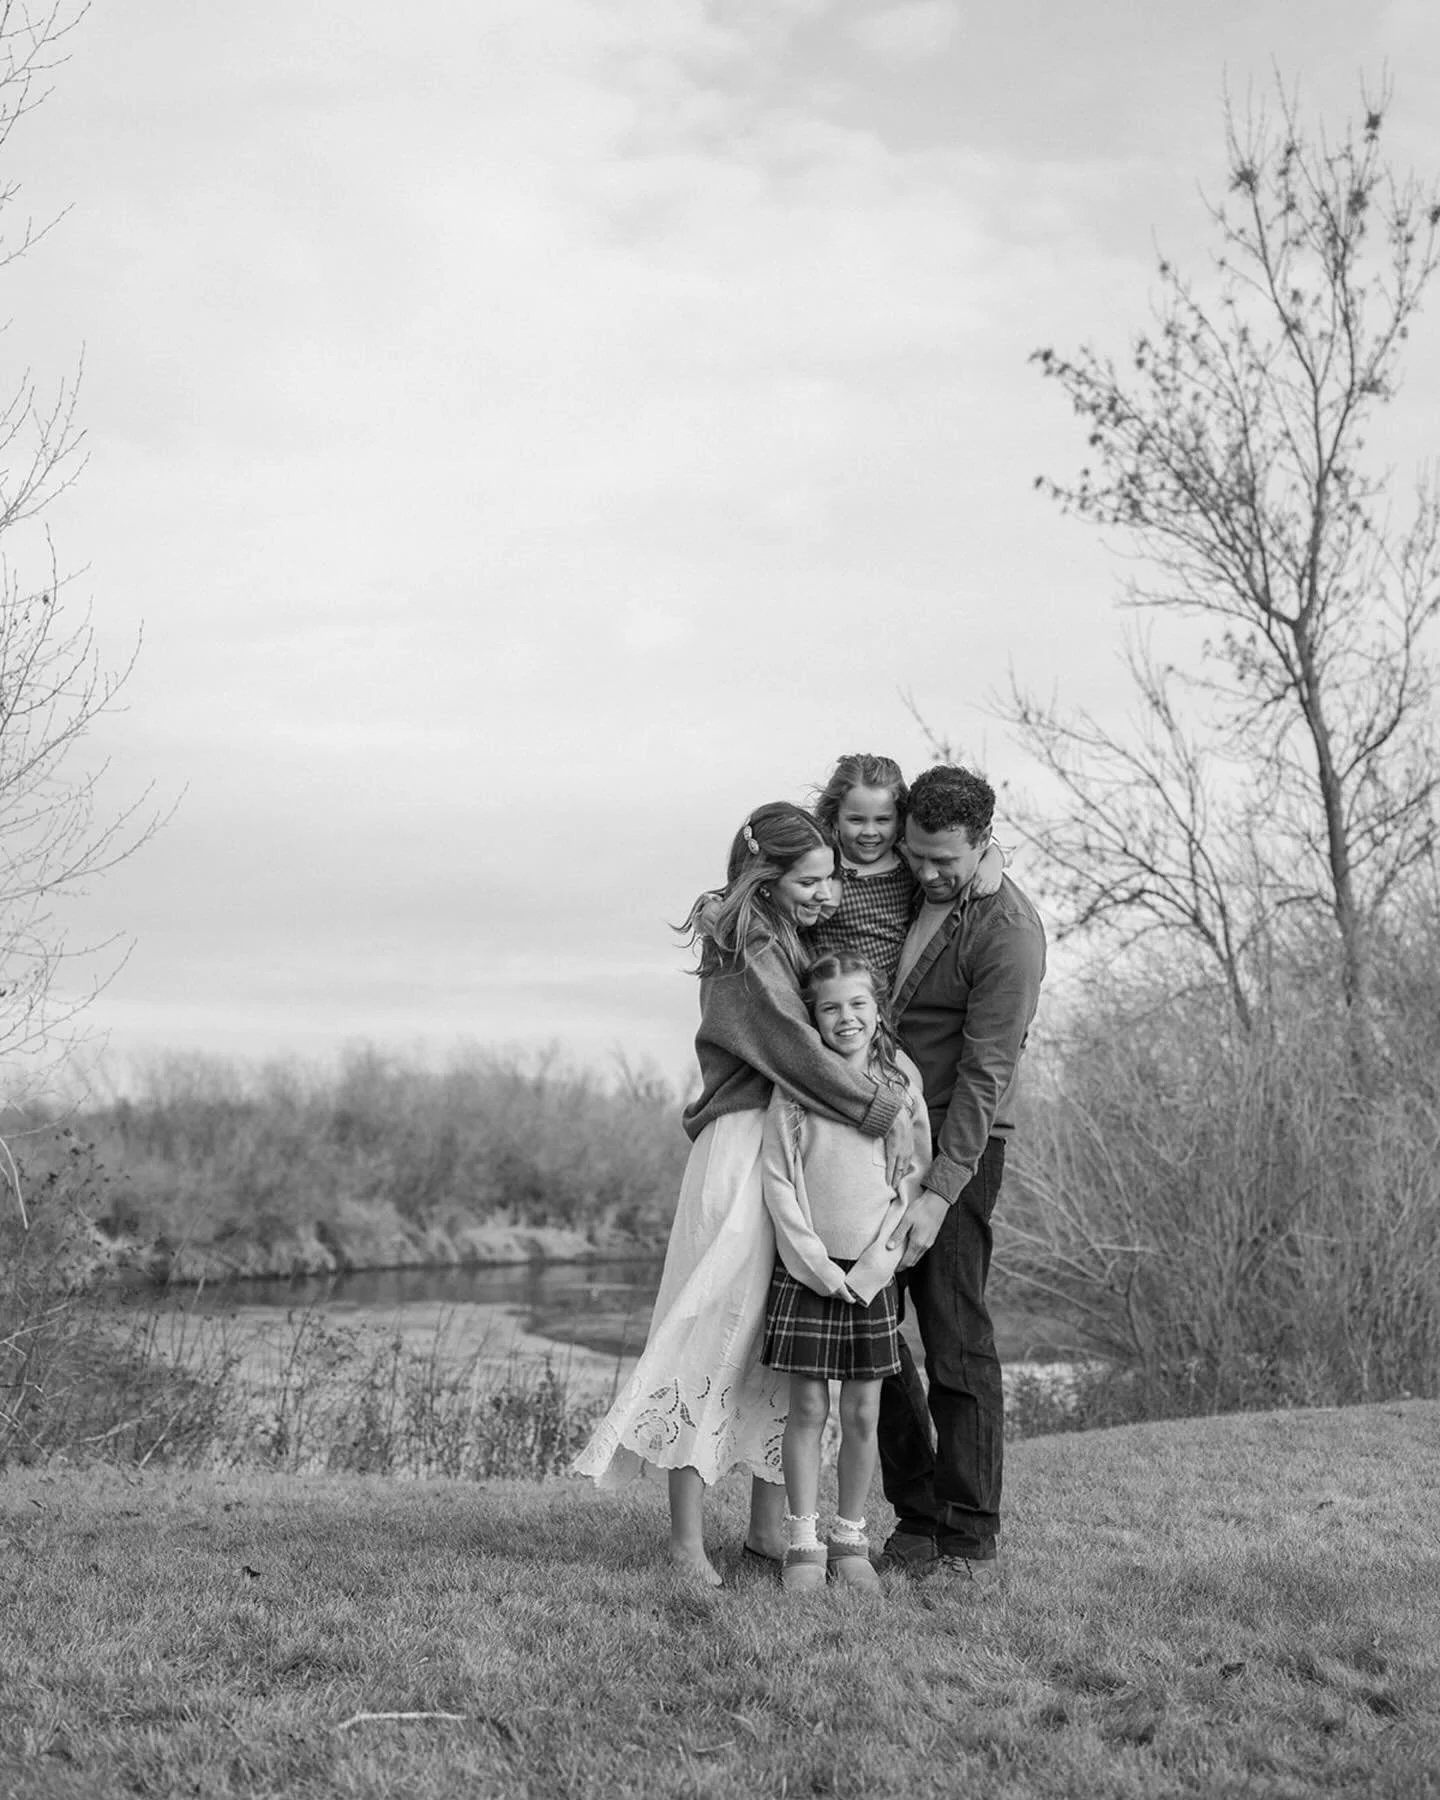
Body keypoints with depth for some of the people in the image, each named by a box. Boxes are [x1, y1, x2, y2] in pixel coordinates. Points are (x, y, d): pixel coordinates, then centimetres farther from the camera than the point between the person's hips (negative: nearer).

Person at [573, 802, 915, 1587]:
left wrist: (896, 1094, 1)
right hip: (744, 1148, -9)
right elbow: (802, 1056, -16)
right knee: (717, 1336, -5)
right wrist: (882, 1112, -10)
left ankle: (769, 1525, 20)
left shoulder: (800, 939, 15)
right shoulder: (745, 957, -12)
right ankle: (687, 1539, 1)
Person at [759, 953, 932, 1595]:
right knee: (807, 1408, 0)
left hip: (871, 1274, 1)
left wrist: (877, 1259, -6)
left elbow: (916, 1176, 3)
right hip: (805, 1269, -1)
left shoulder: (901, 1083, 3)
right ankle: (804, 1543, 8)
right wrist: (814, 1259, -10)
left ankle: (850, 1540, 15)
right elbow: (776, 1176, -3)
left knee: (863, 1414, 4)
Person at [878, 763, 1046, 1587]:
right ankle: (916, 1523, 15)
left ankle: (971, 1544, 1)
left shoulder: (1008, 931, -14)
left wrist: (940, 1193, -23)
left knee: (957, 1341, -7)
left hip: (958, 1147, -7)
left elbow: (984, 1075, -18)